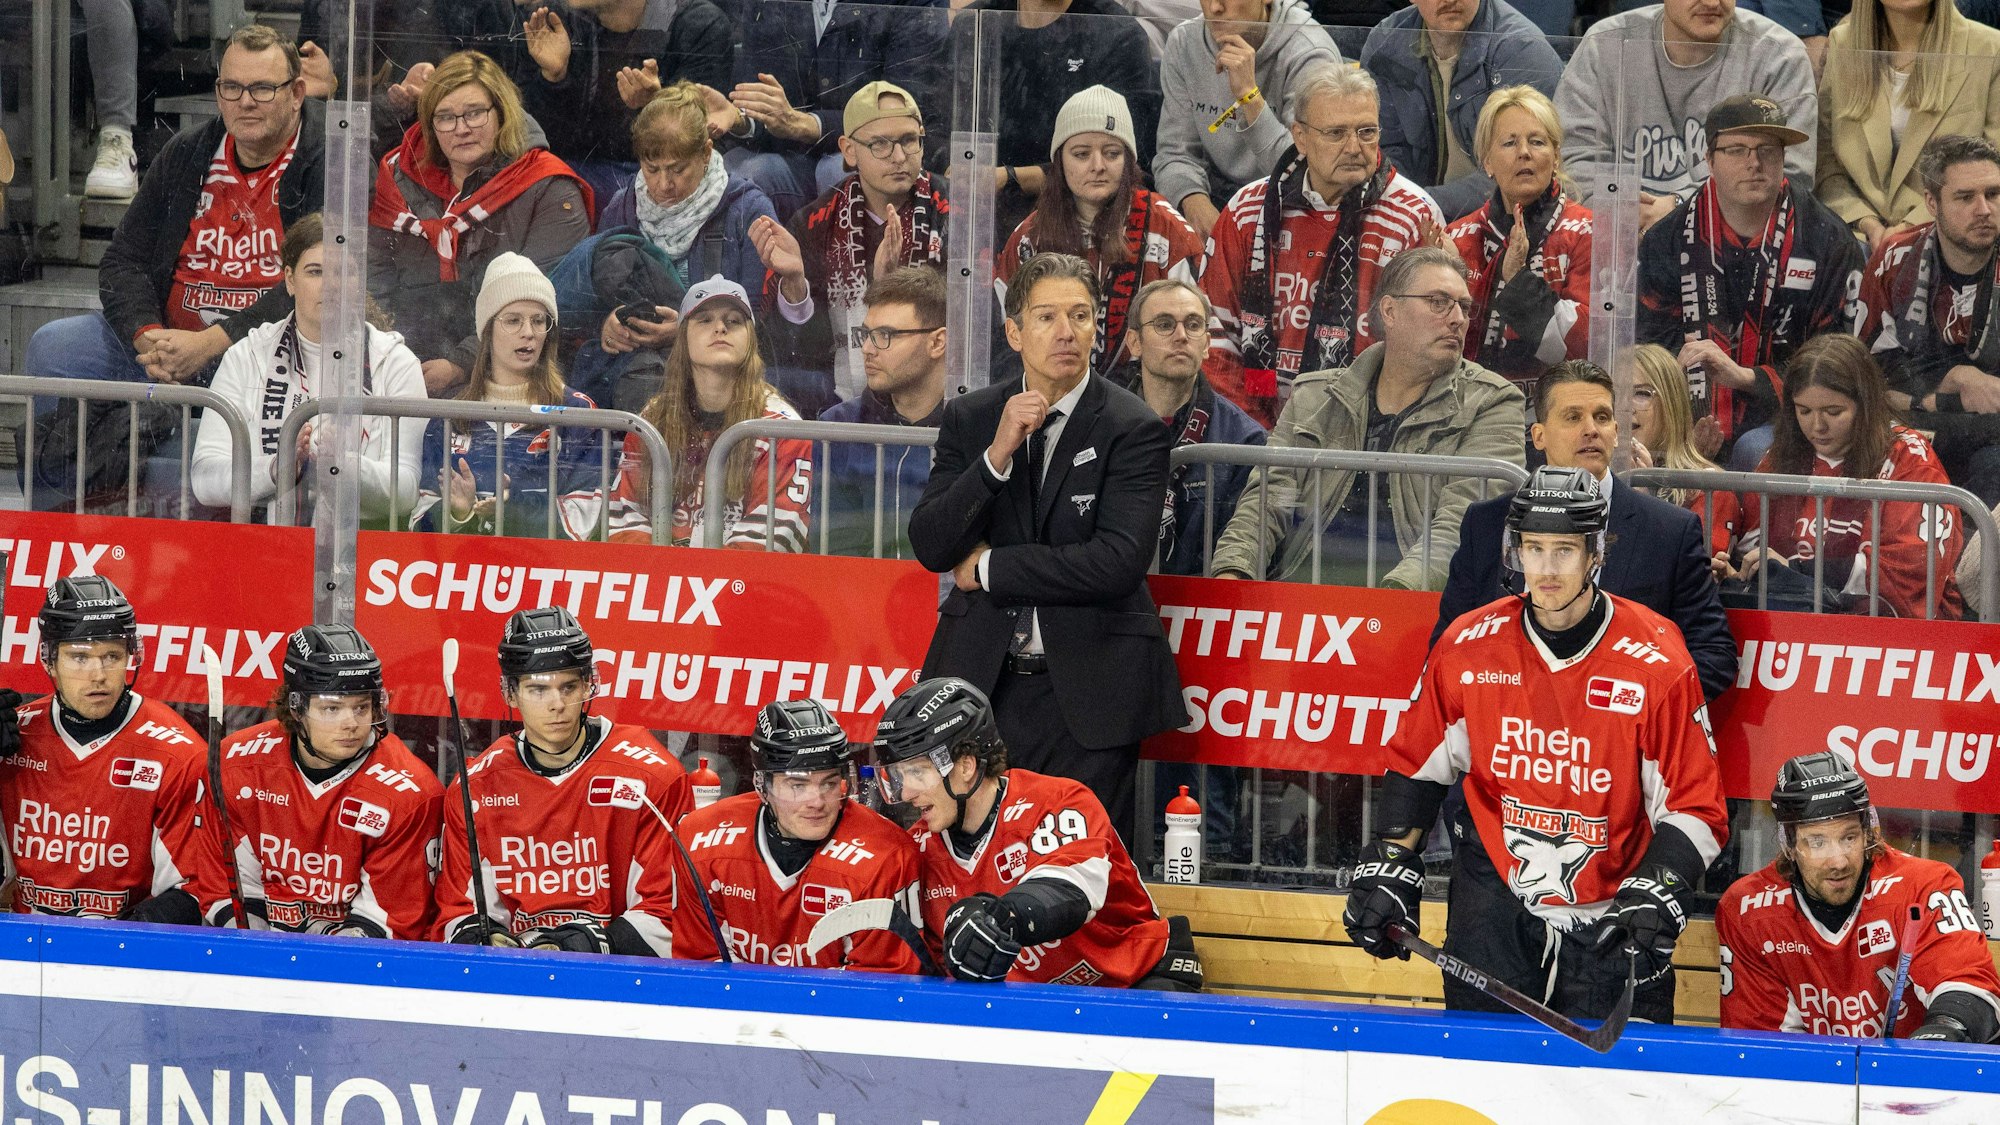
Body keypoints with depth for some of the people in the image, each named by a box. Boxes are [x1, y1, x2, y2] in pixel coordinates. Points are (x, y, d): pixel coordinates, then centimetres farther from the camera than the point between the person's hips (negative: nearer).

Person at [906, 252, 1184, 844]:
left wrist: (989, 567, -7)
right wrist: (997, 455, -15)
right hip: (981, 679, 3)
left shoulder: (1133, 429, -5)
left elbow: (1118, 562, -16)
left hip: (1083, 690, -3)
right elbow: (930, 547, -1)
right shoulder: (970, 418, 7)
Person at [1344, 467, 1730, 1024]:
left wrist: (1658, 890, -22)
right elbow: (1416, 764, 10)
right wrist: (1389, 867, 4)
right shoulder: (1469, 649, -4)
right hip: (1495, 898, 2)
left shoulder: (1655, 661, -12)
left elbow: (1696, 806, -8)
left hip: (1613, 914, -2)